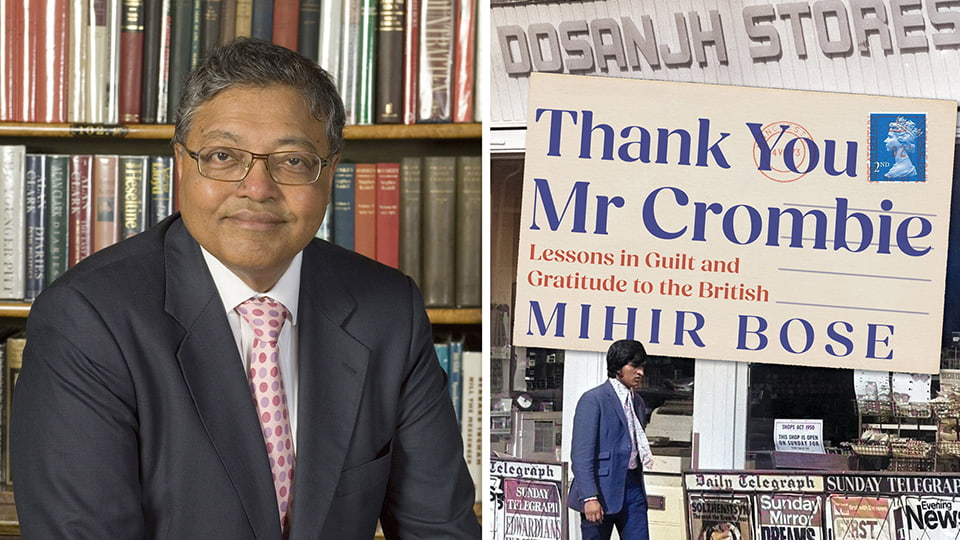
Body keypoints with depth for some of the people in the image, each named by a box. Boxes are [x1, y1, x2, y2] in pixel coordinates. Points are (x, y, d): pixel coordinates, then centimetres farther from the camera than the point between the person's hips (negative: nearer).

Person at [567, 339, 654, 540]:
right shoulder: (593, 399, -9)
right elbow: (581, 454, -14)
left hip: (632, 487, 7)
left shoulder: (637, 402, 16)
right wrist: (590, 497, -21)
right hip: (602, 489, -7)